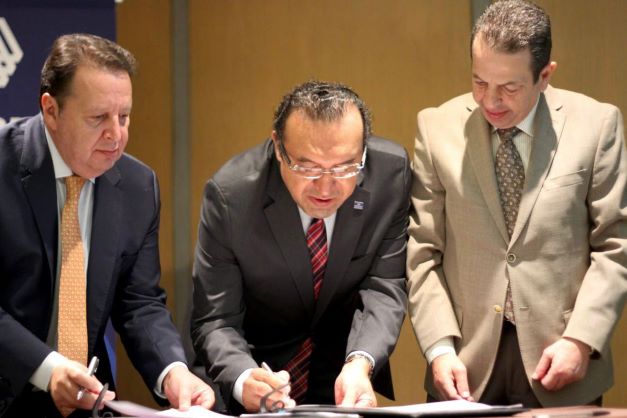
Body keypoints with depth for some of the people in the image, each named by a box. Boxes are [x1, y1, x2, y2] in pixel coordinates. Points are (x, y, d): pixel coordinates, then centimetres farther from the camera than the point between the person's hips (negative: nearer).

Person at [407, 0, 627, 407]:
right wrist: (440, 349, -9)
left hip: (560, 360, -1)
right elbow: (422, 252, 1)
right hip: (467, 362, 1)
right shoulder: (438, 127, 1)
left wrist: (581, 340, -10)